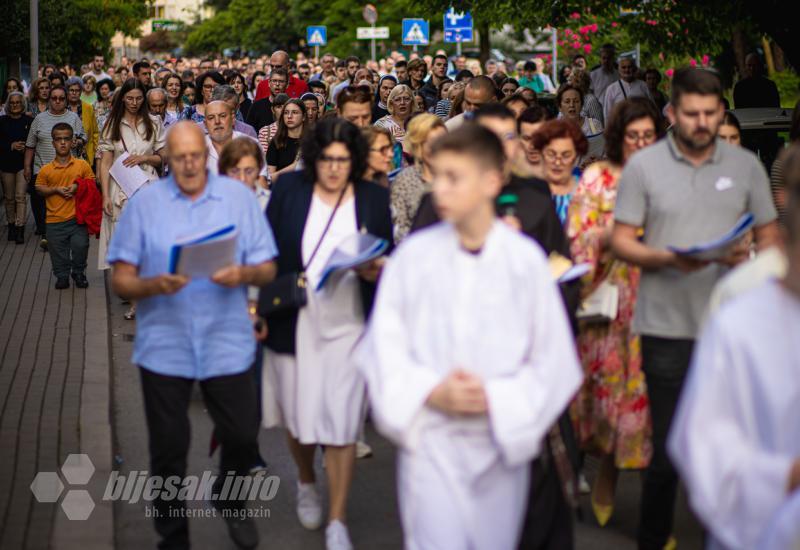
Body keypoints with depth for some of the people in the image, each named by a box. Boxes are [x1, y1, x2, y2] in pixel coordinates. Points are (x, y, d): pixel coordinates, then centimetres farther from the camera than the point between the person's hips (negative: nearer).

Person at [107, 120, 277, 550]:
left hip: (228, 344, 1)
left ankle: (231, 503, 38)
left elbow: (268, 268, 1)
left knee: (242, 436, 7)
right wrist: (154, 285, -22)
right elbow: (121, 280, -2)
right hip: (164, 347, 0)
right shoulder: (144, 203, 1)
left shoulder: (239, 197, 3)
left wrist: (244, 274, -20)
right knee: (168, 449, 7)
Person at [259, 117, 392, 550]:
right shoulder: (288, 190, 0)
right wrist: (263, 305, -3)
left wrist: (375, 272, -15)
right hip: (293, 323, 1)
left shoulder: (373, 198, 1)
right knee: (297, 416, 13)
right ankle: (306, 484, 44)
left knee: (341, 425, -3)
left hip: (347, 324, -1)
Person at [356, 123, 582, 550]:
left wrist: (496, 398, -12)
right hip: (430, 439, -1)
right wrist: (431, 392, -14)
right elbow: (384, 344, -1)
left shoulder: (525, 258, -4)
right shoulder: (414, 254, -3)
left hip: (502, 440, 1)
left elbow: (552, 358, -2)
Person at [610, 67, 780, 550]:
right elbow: (622, 241, 2)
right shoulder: (644, 166, 2)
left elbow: (770, 236, 9)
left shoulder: (746, 166, 6)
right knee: (668, 446, 4)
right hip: (668, 327, -1)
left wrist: (748, 258, -13)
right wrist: (667, 259, -16)